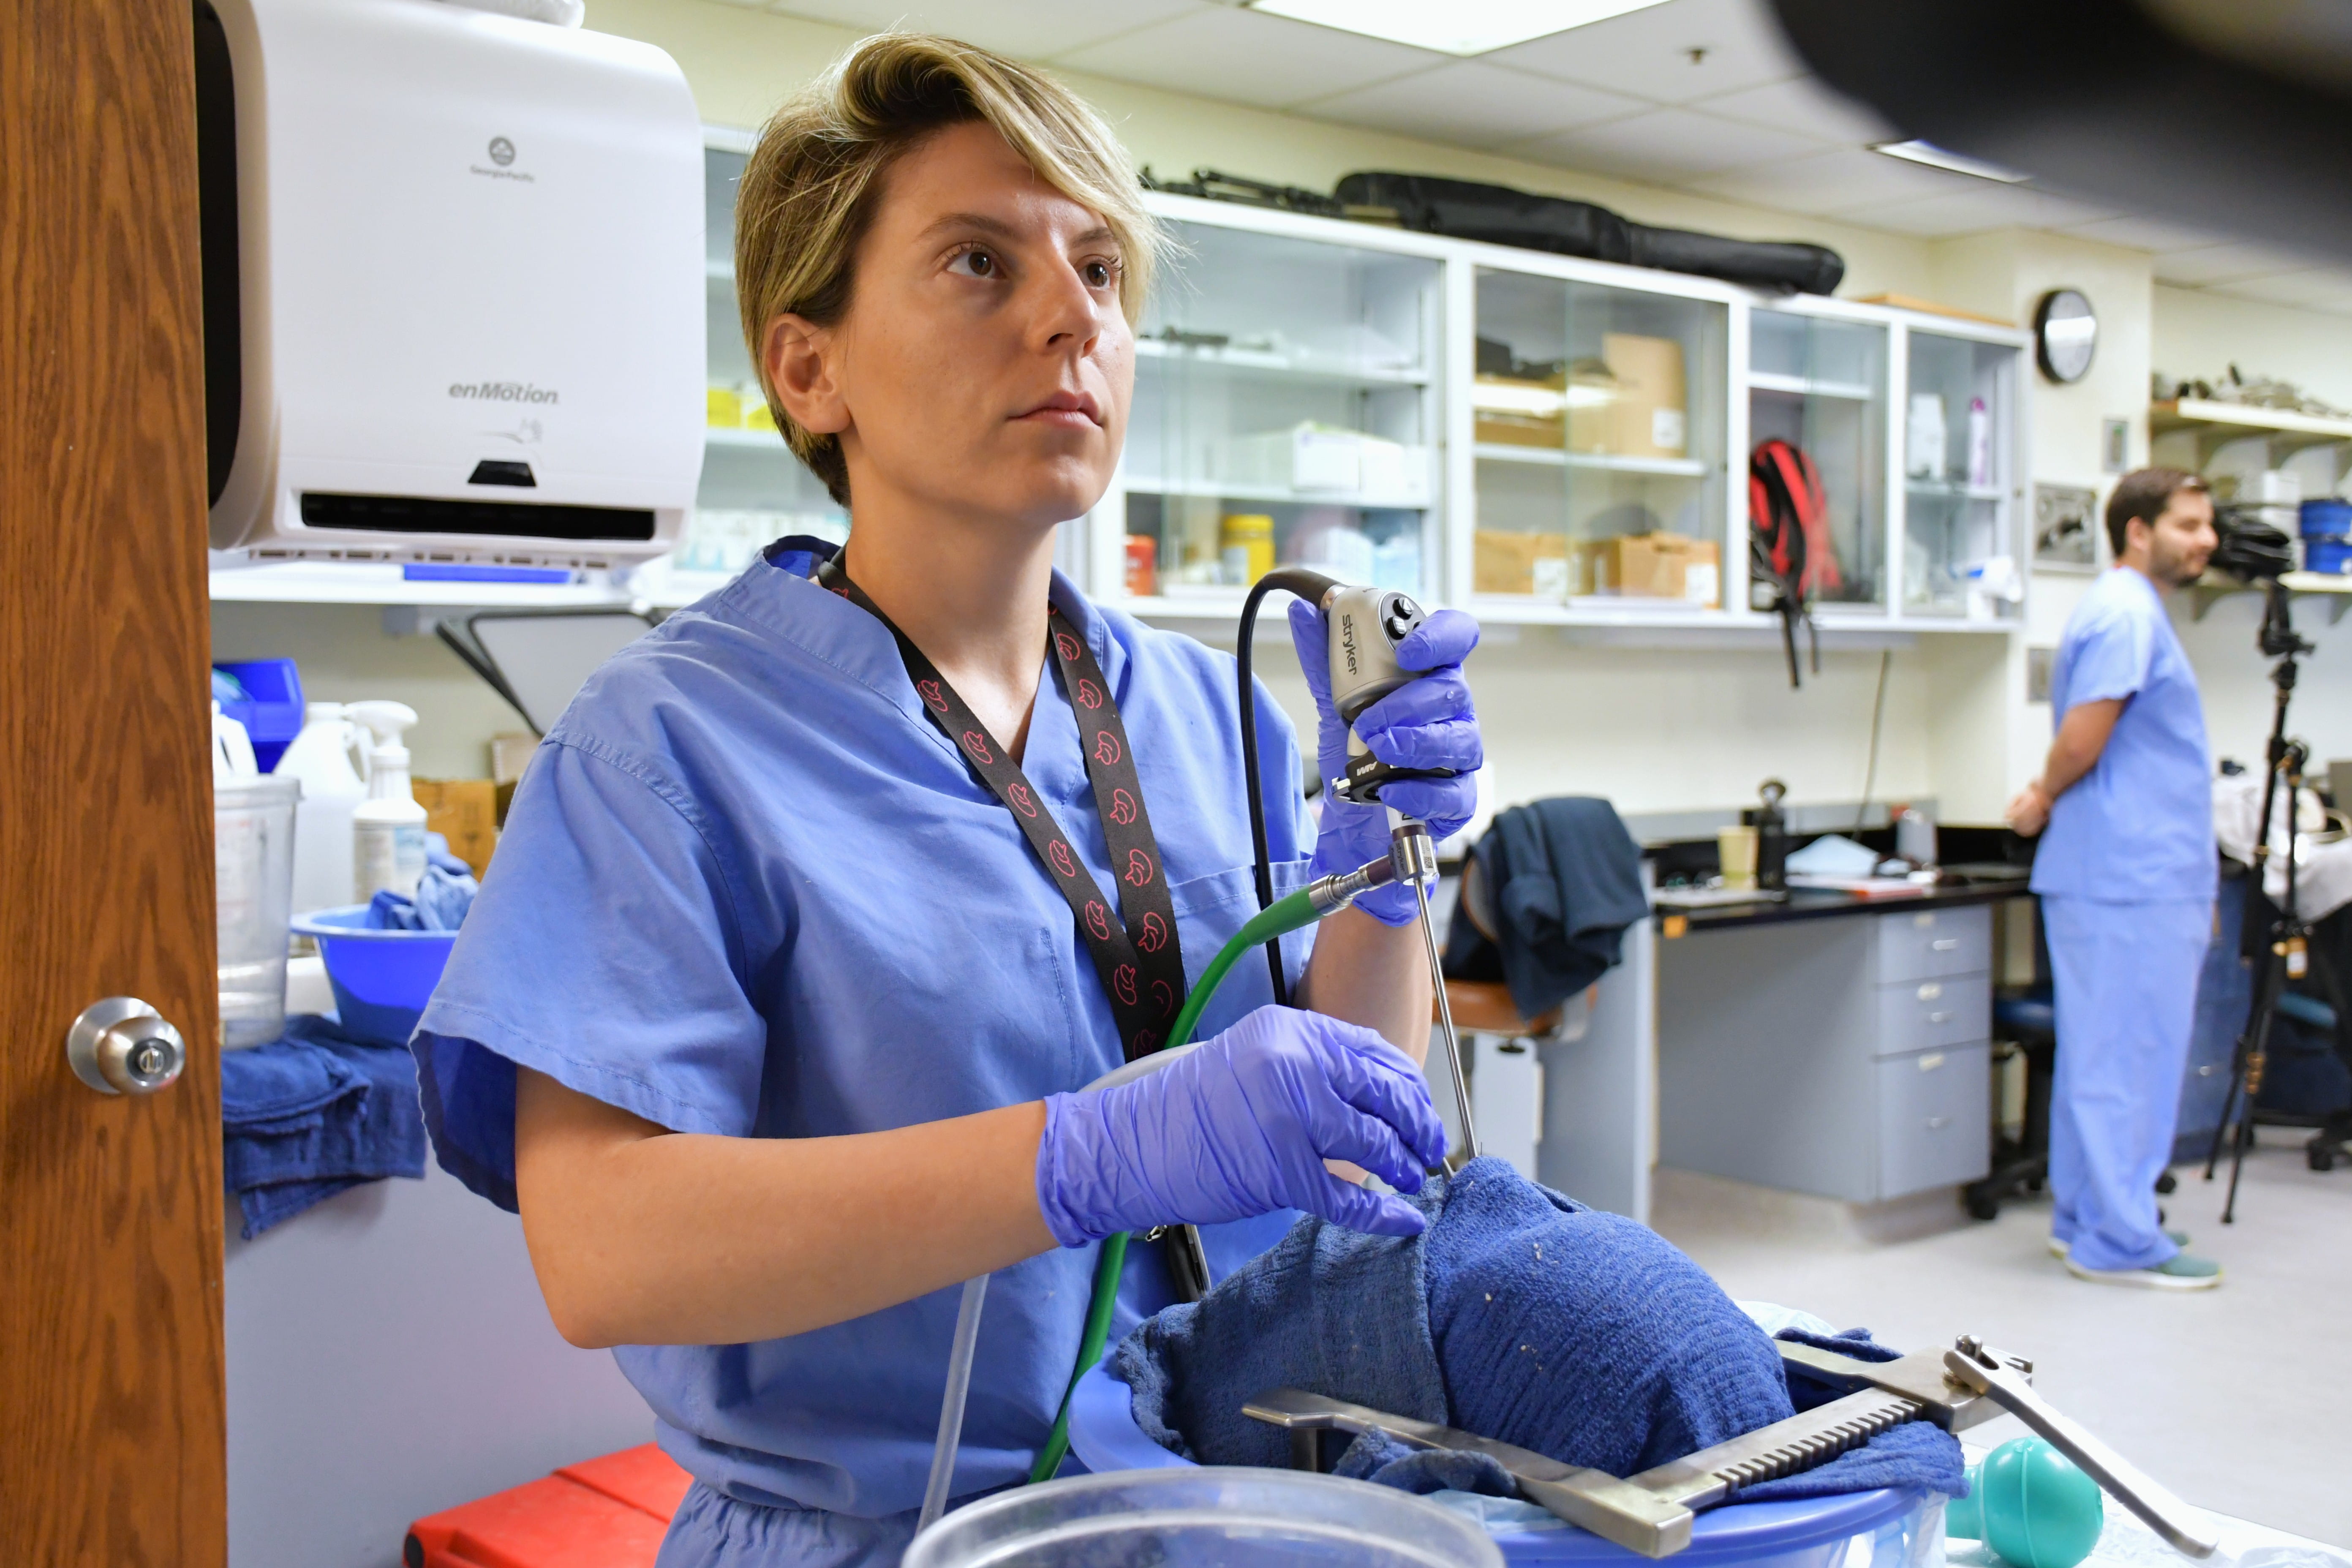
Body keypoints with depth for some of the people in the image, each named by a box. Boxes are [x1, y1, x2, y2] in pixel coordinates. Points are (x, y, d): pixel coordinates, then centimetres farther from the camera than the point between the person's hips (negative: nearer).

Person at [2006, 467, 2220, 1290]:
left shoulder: (2132, 610, 19)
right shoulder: (2127, 614, -15)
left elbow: (2083, 745, 22)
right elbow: (2083, 738, -20)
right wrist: (2044, 800, -4)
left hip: (2140, 875, 10)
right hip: (2133, 882, -10)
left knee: (2102, 1054, 14)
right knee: (2131, 1059, -5)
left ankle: (2088, 1219, 21)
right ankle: (2119, 1243, 1)